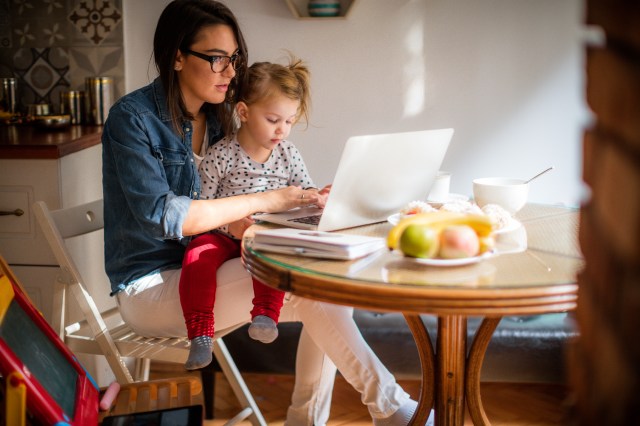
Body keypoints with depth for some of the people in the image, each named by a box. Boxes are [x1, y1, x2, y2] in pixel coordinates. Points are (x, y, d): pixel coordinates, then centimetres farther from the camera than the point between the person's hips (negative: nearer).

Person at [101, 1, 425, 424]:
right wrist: (262, 201, -22)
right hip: (151, 286, -7)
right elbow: (160, 216, -23)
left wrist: (309, 201, -9)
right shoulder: (133, 117, -13)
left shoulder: (215, 117, 10)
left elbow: (216, 204, 9)